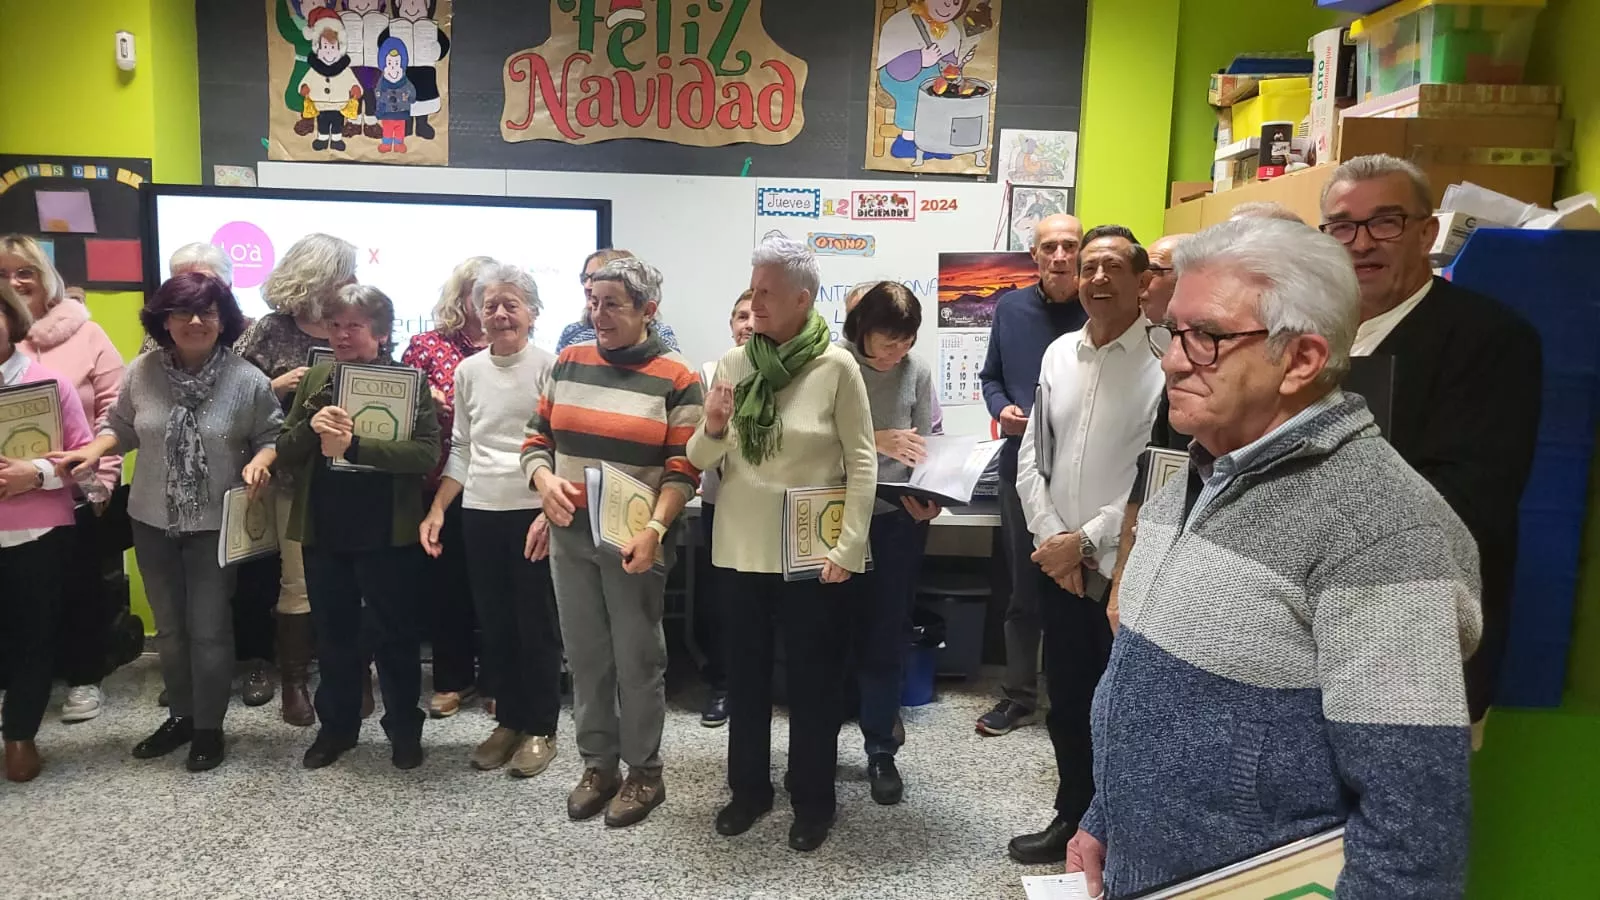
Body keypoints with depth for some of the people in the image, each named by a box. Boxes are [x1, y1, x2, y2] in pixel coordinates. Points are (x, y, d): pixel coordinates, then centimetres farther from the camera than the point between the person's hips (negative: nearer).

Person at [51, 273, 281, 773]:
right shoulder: (142, 372, -4)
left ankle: (209, 727, 21)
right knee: (169, 628, 18)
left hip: (215, 524, -4)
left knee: (208, 630, 3)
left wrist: (259, 463, -25)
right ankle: (180, 716, 36)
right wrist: (94, 450, -11)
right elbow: (120, 425, 8)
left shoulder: (248, 380, -12)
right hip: (152, 521, 4)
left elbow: (272, 436, -5)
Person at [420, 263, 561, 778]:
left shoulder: (549, 367, -6)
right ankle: (508, 721, 27)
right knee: (494, 624, 12)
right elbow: (461, 450, 16)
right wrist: (437, 510, 9)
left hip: (533, 513, -5)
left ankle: (541, 729, 18)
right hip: (479, 514, 5)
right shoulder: (468, 371, 10)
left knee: (536, 624, 4)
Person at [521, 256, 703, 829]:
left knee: (638, 658, 6)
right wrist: (544, 479, -11)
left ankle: (645, 772, 22)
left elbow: (683, 469, -10)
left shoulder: (676, 379, -7)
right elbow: (537, 438, 10)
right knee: (585, 655, 13)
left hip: (633, 539, -4)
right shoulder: (568, 363, 7)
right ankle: (597, 763, 29)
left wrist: (654, 529, -22)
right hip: (569, 533, 5)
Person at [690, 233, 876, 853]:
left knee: (813, 678, 10)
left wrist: (849, 547, -13)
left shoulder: (837, 367, -10)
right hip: (742, 548, 4)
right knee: (746, 673, 16)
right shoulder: (732, 363, 1)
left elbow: (862, 463, -8)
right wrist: (712, 429, -17)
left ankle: (812, 799, 28)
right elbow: (702, 460, 5)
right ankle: (748, 787, 35)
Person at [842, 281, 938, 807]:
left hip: (897, 518, 1)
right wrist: (875, 439, -23)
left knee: (886, 634, 7)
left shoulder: (917, 372, 0)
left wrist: (926, 497, -16)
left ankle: (881, 751, 20)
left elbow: (927, 446, 1)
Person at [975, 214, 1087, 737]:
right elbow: (991, 377, 13)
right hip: (1022, 464, 3)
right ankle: (1019, 697, 24)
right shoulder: (1010, 307, 5)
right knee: (1023, 587, 12)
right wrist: (1001, 408, -6)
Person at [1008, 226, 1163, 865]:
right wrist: (1051, 537, -2)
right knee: (1066, 701, 18)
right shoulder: (1059, 353, 8)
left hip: (1127, 568, -5)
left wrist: (1087, 540, -13)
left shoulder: (1165, 359, -12)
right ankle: (1073, 819, 37)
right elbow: (1031, 457, 9)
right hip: (1057, 564, 6)